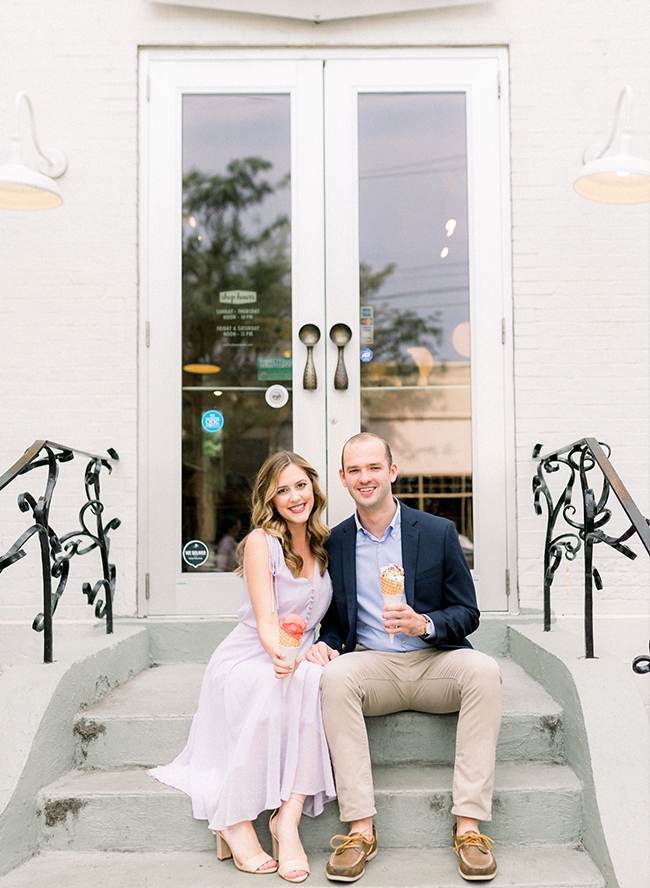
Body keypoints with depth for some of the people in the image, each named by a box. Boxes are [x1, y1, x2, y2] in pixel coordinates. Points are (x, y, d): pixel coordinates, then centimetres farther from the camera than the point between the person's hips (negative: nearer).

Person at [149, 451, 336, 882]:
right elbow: (265, 619, -18)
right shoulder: (261, 541, -8)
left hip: (299, 661, 4)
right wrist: (281, 653, -40)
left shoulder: (323, 546, 9)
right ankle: (237, 823, -27)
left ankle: (289, 817, -32)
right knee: (273, 689, -37)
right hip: (247, 661, -4)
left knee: (321, 679, -31)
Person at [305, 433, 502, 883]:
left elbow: (467, 614, 3)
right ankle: (360, 829, -27)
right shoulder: (334, 542, 7)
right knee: (334, 675, -32)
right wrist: (325, 643, -11)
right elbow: (333, 618, 14)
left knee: (483, 670, -31)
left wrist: (424, 624, -17)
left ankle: (469, 826, -26)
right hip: (371, 664, 1)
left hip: (434, 661, 0)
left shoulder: (439, 532, 2)